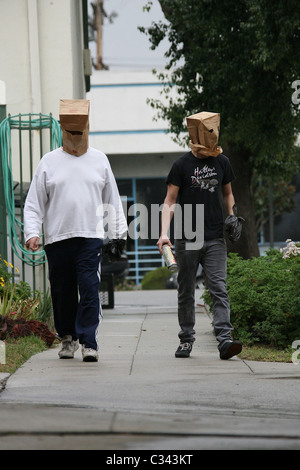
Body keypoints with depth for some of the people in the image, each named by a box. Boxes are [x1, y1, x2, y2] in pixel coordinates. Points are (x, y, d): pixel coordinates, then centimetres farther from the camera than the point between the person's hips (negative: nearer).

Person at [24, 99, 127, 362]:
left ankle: (89, 342, -10)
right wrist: (32, 233, -5)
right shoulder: (50, 162, 7)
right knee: (62, 292, 5)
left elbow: (112, 201, 17)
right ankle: (67, 337, 22)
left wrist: (118, 233, 13)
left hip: (91, 237, -1)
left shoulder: (99, 160, 11)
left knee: (90, 290, -11)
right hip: (57, 239, 1)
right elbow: (34, 203, 7)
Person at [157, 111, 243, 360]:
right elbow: (170, 201, -1)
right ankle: (186, 339, 17)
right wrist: (164, 233, -13)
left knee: (219, 288, -11)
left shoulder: (222, 162, 10)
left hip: (215, 239, 1)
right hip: (187, 239, -1)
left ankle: (225, 339, -19)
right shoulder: (182, 165, 0)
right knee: (186, 292, 6)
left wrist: (232, 215, 6)